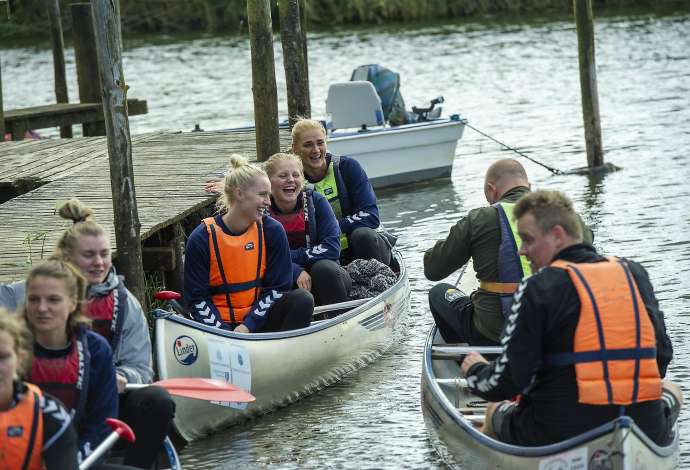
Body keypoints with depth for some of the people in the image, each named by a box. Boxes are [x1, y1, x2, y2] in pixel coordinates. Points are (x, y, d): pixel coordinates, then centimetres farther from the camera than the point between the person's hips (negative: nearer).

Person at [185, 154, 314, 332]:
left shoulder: (272, 231, 0)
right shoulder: (201, 238, -5)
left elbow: (277, 288, 0)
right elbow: (197, 297, -3)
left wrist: (248, 326, -12)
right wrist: (222, 332, -18)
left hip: (259, 322, 3)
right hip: (219, 323, -3)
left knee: (303, 299, -24)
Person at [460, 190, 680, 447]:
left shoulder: (537, 288, -8)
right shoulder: (634, 273, 6)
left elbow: (507, 382, -9)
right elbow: (661, 357, 12)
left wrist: (475, 370, 13)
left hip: (557, 437, -2)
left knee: (495, 413, 29)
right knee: (671, 389, 36)